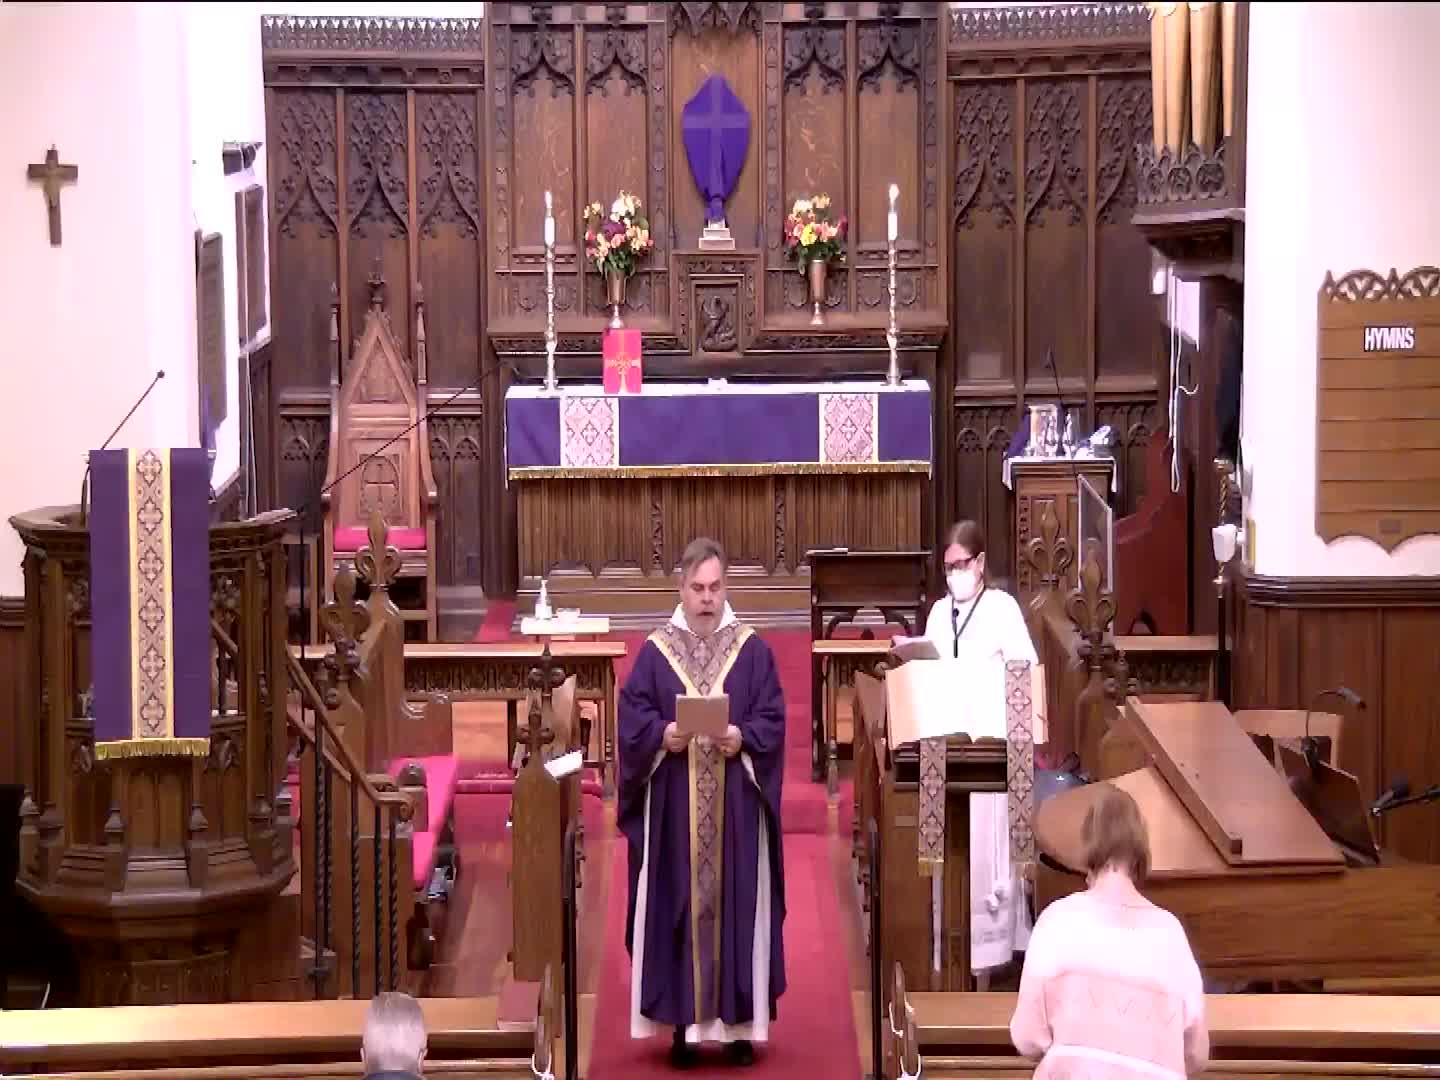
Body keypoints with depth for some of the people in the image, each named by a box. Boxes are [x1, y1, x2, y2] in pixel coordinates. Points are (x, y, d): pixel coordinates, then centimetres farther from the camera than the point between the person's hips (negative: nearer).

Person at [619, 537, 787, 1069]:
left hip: (737, 808, 0)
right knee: (677, 908, 2)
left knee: (737, 904, 2)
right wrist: (662, 735, -18)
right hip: (672, 808, 0)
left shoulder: (753, 650, 4)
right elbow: (631, 717, 0)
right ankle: (682, 1024, 8)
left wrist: (742, 737, -19)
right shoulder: (655, 651, 4)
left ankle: (739, 1023, 9)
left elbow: (773, 720, 0)